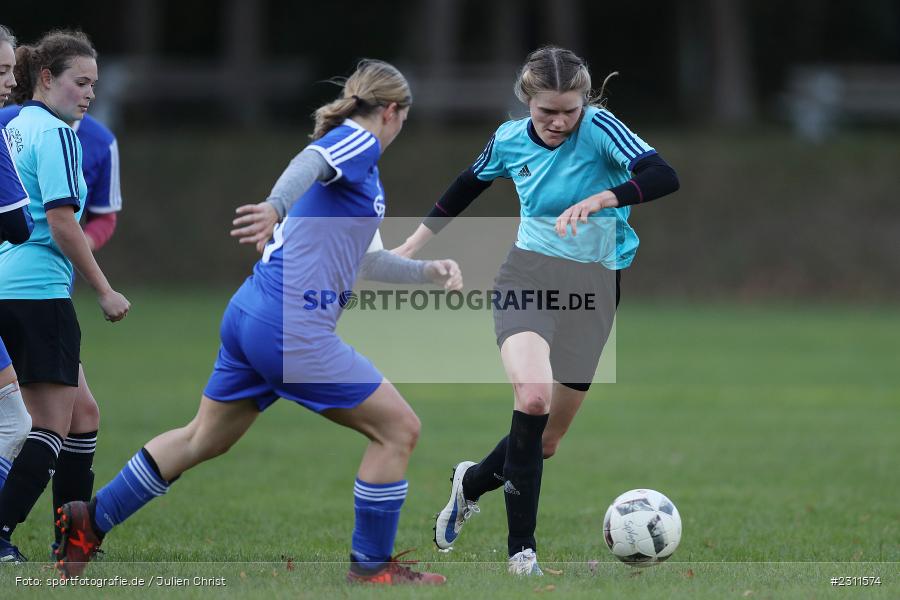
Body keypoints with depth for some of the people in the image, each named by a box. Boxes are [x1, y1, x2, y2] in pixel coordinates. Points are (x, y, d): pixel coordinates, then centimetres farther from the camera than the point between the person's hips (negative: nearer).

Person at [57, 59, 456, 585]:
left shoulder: (352, 152, 23)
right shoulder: (359, 143, -6)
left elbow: (366, 260, 33)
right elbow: (311, 163, -31)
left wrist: (429, 270, 23)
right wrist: (277, 204, -50)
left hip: (250, 315, 10)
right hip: (293, 327, -10)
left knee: (204, 439, 23)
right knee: (399, 428, -2)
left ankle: (89, 522, 28)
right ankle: (372, 565, 4)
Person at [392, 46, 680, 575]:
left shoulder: (600, 129, -12)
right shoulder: (510, 140, -1)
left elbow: (664, 177, -27)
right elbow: (466, 188, 20)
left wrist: (600, 199, -42)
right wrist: (413, 245, 25)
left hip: (592, 288, 0)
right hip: (527, 278, 0)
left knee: (547, 438, 8)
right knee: (533, 398, -29)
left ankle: (473, 482, 42)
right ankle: (522, 548, -20)